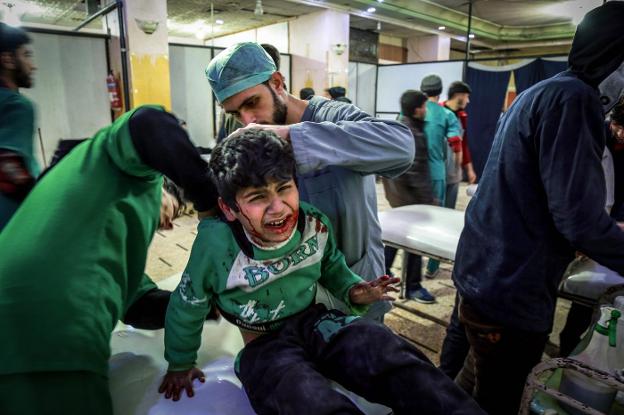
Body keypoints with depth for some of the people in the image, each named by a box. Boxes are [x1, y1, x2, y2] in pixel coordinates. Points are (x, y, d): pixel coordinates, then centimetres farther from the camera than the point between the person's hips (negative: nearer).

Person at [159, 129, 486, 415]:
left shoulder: (314, 224, -14)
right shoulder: (218, 243, -26)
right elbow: (187, 306, -7)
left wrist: (354, 291, -11)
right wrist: (181, 365, 9)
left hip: (315, 322, 4)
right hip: (264, 345, -3)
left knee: (396, 360, -24)